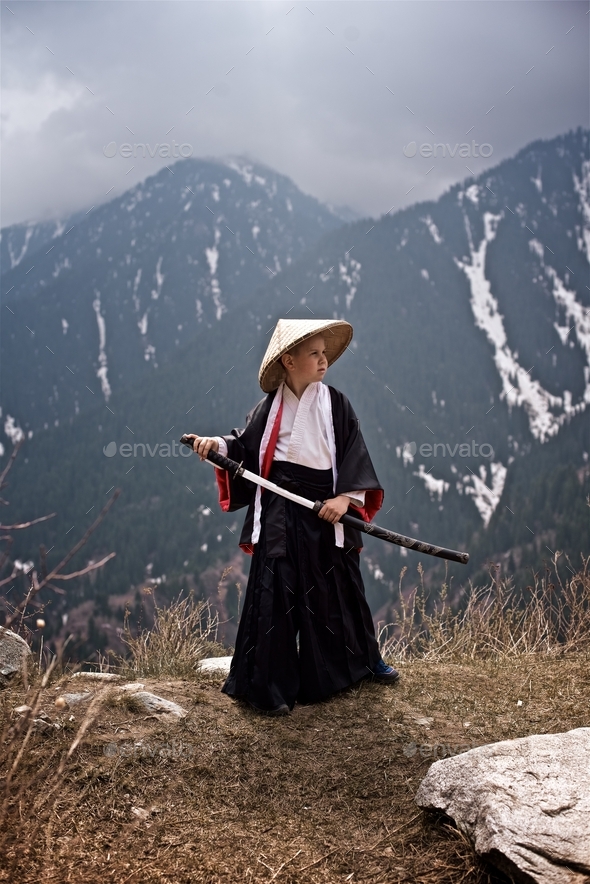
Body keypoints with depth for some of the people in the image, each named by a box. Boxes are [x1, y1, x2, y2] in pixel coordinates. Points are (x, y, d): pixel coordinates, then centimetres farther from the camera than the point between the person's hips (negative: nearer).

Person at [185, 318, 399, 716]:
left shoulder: (335, 404, 0)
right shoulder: (270, 406, 3)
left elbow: (355, 456, -5)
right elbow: (246, 445, 8)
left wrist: (346, 496, -17)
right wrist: (218, 444, -11)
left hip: (324, 512, 0)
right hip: (279, 512, 0)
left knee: (338, 590, 14)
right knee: (276, 592, 0)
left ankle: (367, 659, 36)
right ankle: (275, 685, 11)